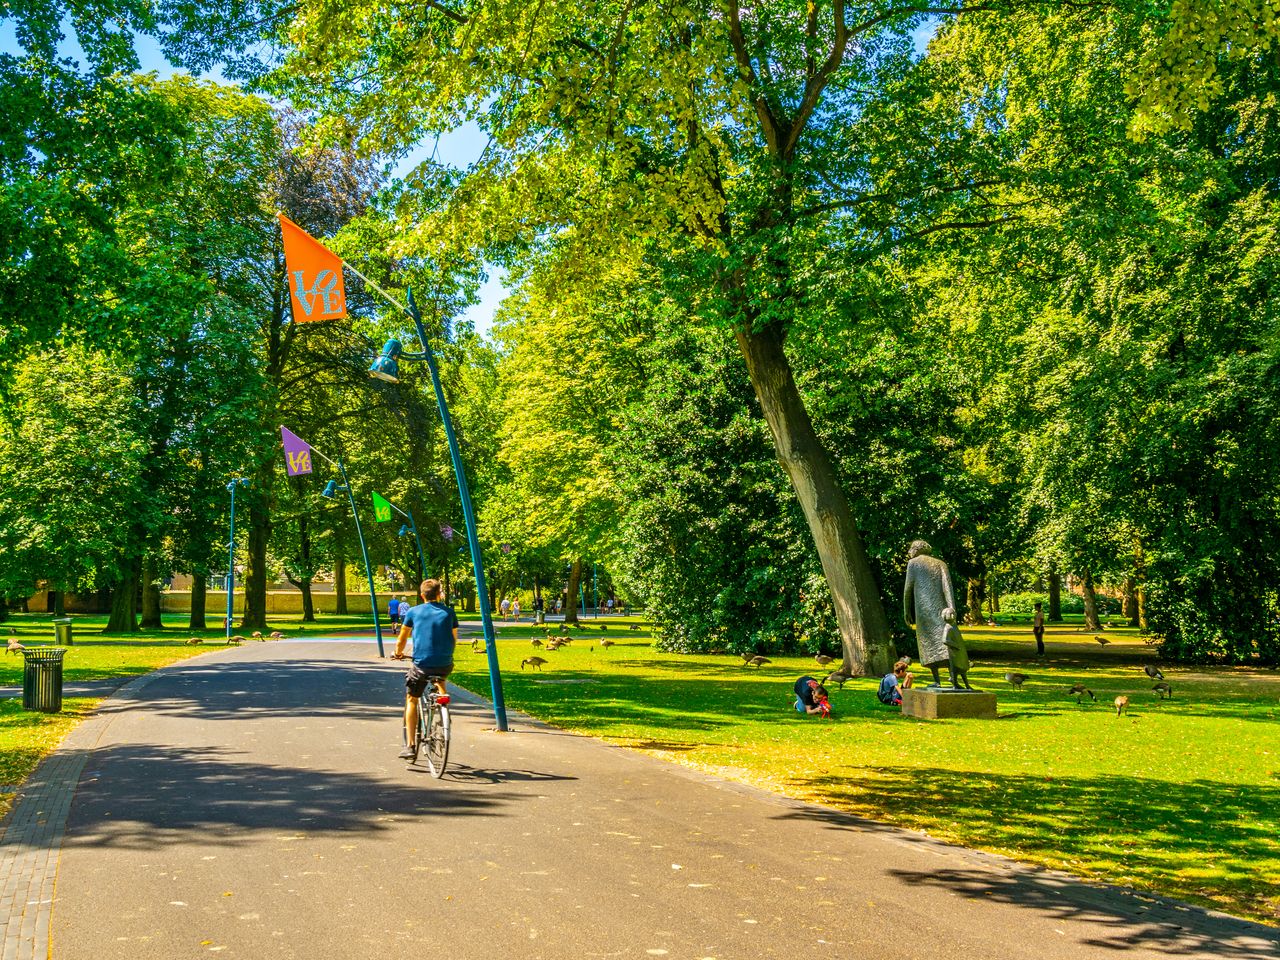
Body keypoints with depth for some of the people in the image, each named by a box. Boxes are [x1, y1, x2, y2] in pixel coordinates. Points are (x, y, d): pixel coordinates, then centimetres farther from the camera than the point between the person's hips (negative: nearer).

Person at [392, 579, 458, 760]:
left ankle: (410, 746, 10)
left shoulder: (413, 612, 2)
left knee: (411, 700, 15)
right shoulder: (449, 613, 6)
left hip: (421, 665, -2)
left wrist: (398, 654, 30)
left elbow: (401, 640, 9)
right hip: (445, 665, 2)